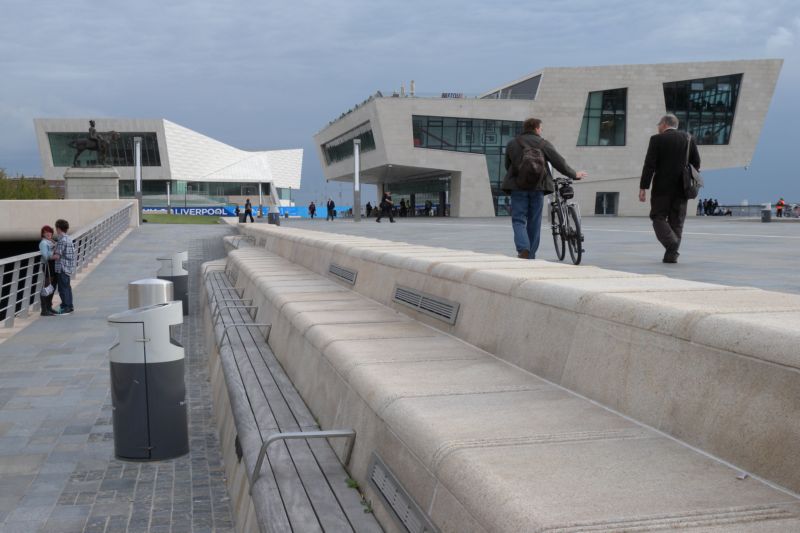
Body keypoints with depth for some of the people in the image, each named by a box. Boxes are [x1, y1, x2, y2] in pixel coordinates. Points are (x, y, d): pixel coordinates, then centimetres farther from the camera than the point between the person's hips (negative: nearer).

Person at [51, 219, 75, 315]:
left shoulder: (62, 240, -17)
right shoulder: (69, 238, 11)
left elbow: (57, 256, -19)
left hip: (62, 268, -9)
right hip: (69, 267, 9)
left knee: (63, 288, -2)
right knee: (67, 287, 16)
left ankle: (65, 308, 2)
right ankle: (69, 306, 23)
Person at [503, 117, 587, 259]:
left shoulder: (512, 144, 8)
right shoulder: (544, 144, 4)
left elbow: (507, 166, 13)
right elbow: (559, 162, 3)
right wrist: (574, 175, 16)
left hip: (518, 187, 0)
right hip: (538, 187, 0)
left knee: (518, 220, 0)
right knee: (534, 222, 9)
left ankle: (523, 249, -23)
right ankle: (531, 255, 12)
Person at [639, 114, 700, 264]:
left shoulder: (657, 139, -5)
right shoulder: (688, 139, 7)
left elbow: (649, 165, -10)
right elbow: (696, 163, 8)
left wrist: (643, 188, -9)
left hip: (662, 187, -4)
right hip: (681, 189, 4)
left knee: (658, 217, 3)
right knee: (677, 221, 8)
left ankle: (672, 243, -21)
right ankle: (672, 254, 7)